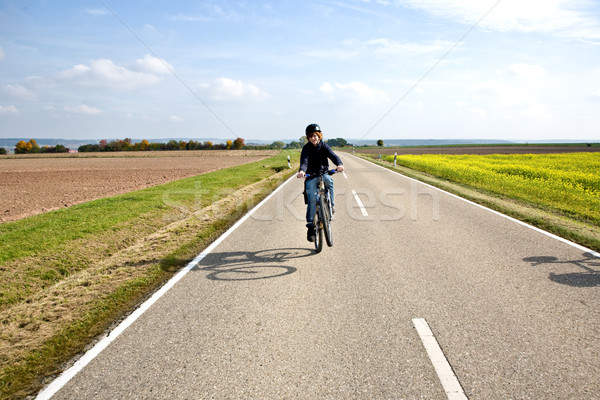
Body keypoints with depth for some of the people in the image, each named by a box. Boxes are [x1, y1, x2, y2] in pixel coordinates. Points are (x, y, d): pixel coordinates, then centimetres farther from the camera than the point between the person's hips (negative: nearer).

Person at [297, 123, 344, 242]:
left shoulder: (324, 146, -2)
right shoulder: (306, 148, -6)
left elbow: (333, 155, -19)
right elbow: (304, 161, -23)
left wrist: (339, 164, -41)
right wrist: (302, 171, -46)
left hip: (323, 173, 1)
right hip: (311, 176, -1)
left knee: (328, 179, -34)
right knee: (312, 199, -16)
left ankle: (330, 205, -15)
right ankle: (310, 225, -8)